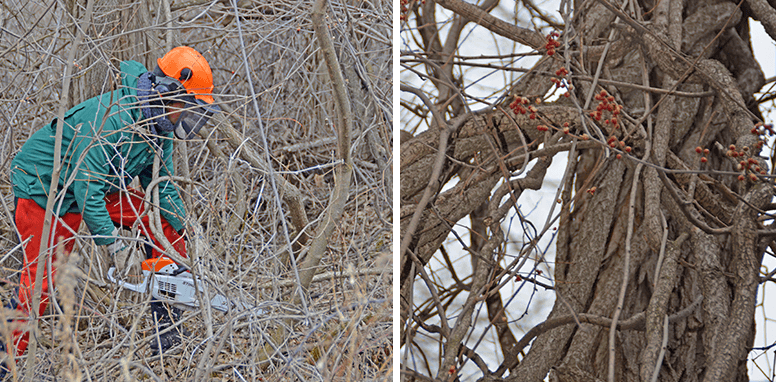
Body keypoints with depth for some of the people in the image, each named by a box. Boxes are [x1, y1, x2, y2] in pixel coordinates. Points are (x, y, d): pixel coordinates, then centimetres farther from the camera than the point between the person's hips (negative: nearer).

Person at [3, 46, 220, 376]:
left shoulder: (158, 126, -6)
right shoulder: (111, 119, -35)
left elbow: (160, 184, 3)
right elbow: (87, 187, -33)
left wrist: (181, 230, -4)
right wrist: (113, 242, -30)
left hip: (97, 187, 8)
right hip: (43, 190, -8)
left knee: (165, 224, 0)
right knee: (40, 280, -12)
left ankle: (168, 324, 8)